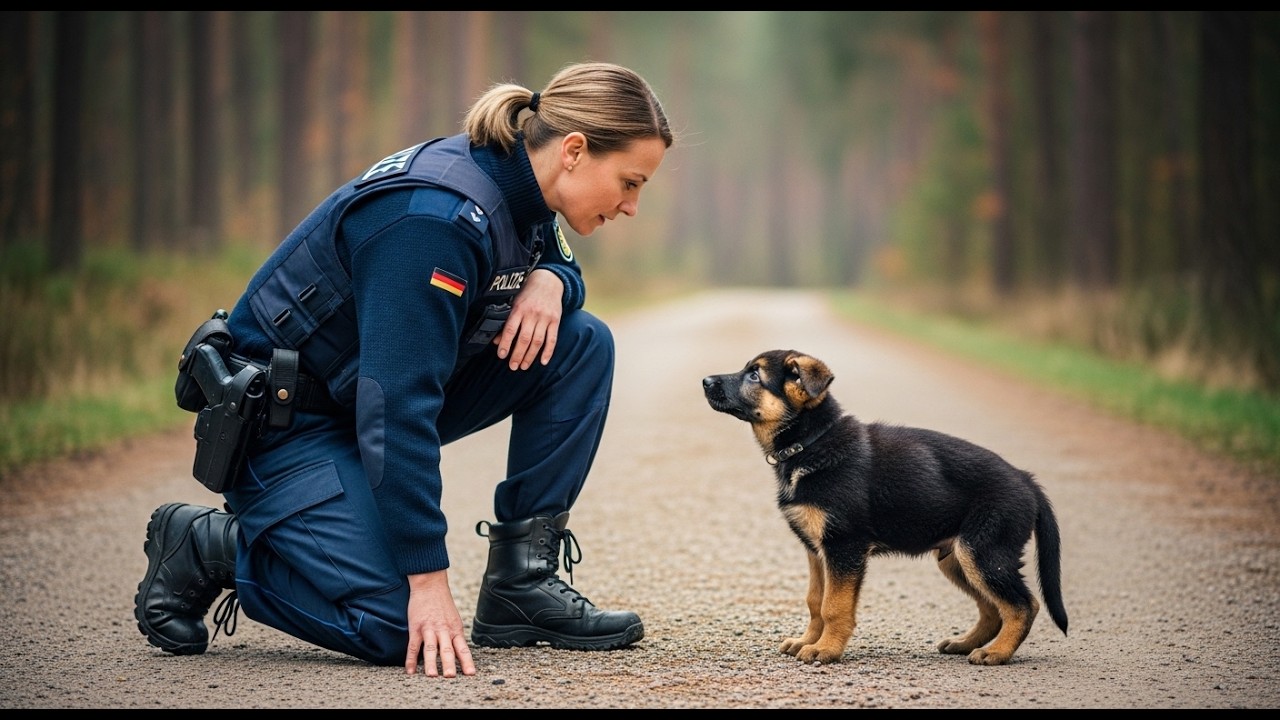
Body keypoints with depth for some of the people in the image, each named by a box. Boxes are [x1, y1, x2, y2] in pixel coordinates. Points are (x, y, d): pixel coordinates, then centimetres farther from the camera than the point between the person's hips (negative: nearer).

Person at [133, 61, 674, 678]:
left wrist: (551, 280, -9)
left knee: (582, 345, -5)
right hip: (285, 418, -9)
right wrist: (430, 579, -32)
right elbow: (398, 406, -33)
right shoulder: (437, 218, -30)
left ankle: (520, 583, -1)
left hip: (377, 389, 9)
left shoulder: (515, 187, -3)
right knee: (397, 629, -22)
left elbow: (558, 263, 18)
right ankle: (203, 545, 0)